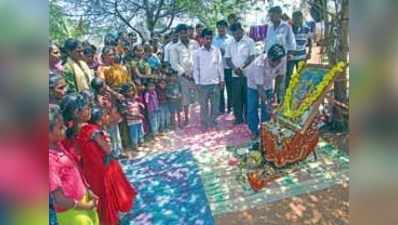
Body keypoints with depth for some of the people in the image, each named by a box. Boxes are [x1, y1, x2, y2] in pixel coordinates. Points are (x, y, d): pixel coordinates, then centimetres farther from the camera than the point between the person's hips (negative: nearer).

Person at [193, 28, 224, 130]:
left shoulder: (217, 51, 3)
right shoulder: (197, 52, 0)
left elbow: (220, 66, 6)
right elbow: (196, 68, 2)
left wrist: (222, 79, 4)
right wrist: (197, 83, -1)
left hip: (215, 82, 1)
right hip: (203, 83, -1)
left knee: (215, 104, 9)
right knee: (204, 105, 8)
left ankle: (213, 122, 25)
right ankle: (204, 124, 21)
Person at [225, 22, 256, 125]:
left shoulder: (249, 41, -1)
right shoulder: (230, 44, 10)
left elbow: (252, 57, -8)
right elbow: (227, 58, 7)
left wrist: (241, 68, -17)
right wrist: (234, 68, -10)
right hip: (235, 75, 3)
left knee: (247, 97, 4)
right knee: (236, 97, 6)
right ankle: (238, 117, 16)